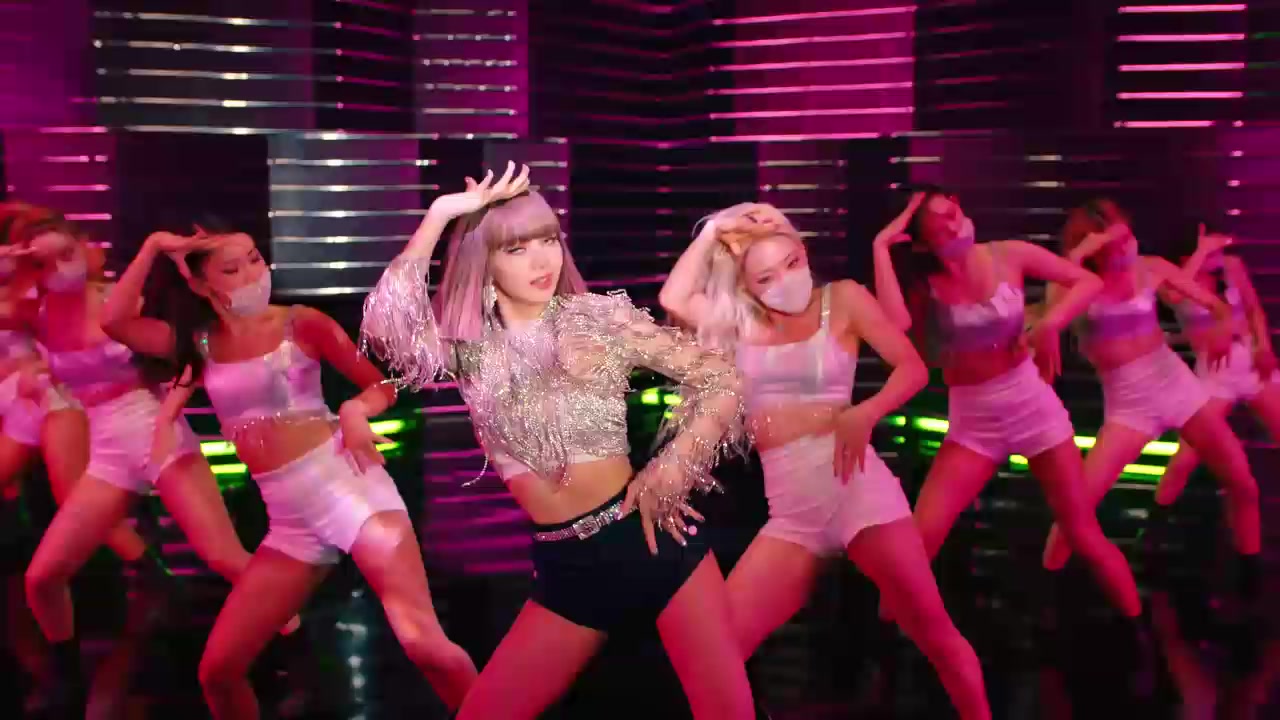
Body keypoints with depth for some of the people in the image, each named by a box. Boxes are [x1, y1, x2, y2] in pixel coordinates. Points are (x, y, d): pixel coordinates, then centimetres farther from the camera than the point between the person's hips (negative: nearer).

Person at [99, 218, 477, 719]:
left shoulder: (301, 324, 0)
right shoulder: (199, 342, 10)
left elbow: (384, 386, 4)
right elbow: (114, 321, -2)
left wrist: (356, 410, -17)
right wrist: (154, 247, -3)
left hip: (346, 482, -4)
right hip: (289, 519, 5)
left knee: (423, 643, -19)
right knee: (217, 670, 6)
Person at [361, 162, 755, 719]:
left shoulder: (601, 317, -2)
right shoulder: (469, 349, 2)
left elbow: (721, 381, 0)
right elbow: (384, 320, -18)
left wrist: (670, 470, -10)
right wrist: (440, 214, -13)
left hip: (650, 537, -2)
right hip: (564, 568, 2)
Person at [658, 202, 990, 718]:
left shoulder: (841, 299, 4)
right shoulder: (740, 323, 12)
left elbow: (913, 367, 1)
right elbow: (672, 299, 0)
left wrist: (864, 414, -14)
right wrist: (711, 232, 3)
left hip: (853, 483, -3)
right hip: (789, 511, 3)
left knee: (932, 630, -4)